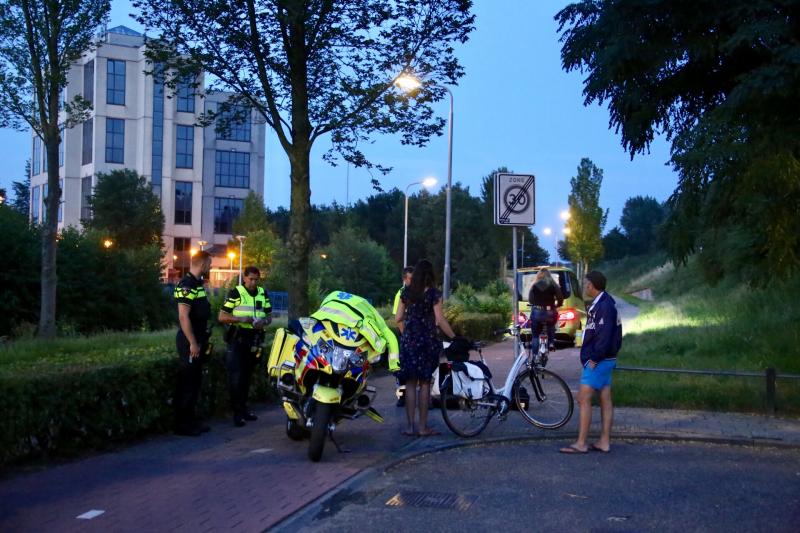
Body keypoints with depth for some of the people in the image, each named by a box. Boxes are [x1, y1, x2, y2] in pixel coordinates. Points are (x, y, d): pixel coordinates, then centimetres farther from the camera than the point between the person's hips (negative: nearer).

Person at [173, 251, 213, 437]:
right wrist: (192, 343, -21)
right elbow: (183, 317, -21)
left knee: (195, 382, 13)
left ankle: (190, 420, 21)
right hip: (189, 342, -10)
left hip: (197, 339, 10)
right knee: (187, 384, -4)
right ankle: (181, 424, 2)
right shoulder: (186, 285, -16)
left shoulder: (197, 284, 14)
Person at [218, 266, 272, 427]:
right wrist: (241, 319, -24)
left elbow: (269, 316, 14)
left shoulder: (263, 294, 7)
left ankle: (243, 409, 21)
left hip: (254, 339, 5)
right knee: (237, 377, -8)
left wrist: (264, 321, -10)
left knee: (247, 376, 13)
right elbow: (222, 317, -10)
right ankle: (237, 413, -7)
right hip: (238, 338, -5)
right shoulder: (235, 293, -8)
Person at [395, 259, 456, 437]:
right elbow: (440, 320, -11)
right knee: (425, 383, 4)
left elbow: (398, 317, 8)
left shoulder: (406, 292, 4)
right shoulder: (433, 293, -6)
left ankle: (410, 426, 6)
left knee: (410, 383, 7)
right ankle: (423, 427, 7)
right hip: (427, 341, -3)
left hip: (408, 340, 3)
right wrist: (454, 337, -4)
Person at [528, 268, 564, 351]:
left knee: (535, 337, 13)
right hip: (549, 313, 0)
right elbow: (560, 299, 0)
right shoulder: (553, 284, 7)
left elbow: (530, 300, 3)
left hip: (537, 313, 0)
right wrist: (555, 306, 19)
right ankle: (551, 343, 16)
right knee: (551, 325, 33)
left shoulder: (534, 285, 8)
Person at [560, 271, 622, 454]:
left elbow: (604, 336, -24)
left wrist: (594, 359, -19)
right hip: (605, 360, 10)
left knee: (583, 399, -8)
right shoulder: (603, 304, 13)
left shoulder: (604, 306, -18)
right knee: (605, 400, 10)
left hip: (598, 361, -10)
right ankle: (604, 442, 14)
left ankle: (581, 444, -5)